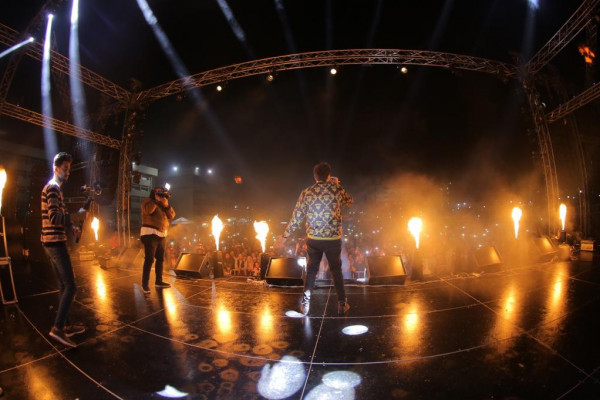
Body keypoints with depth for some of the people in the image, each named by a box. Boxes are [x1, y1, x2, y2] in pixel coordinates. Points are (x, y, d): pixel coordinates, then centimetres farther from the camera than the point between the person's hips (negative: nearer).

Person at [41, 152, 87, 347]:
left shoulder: (54, 188, 20)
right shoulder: (53, 188, -12)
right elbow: (54, 218, -24)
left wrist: (72, 227, 10)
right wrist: (76, 216, -18)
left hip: (52, 242, 10)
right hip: (56, 242, -10)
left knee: (63, 286, 13)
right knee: (70, 287, -11)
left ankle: (66, 325, 19)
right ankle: (57, 328, -8)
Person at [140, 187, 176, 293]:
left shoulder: (163, 205, 15)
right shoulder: (148, 200, -4)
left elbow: (172, 215, 4)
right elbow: (148, 210, -26)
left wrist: (166, 205, -9)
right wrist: (156, 200, -16)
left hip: (161, 235, 8)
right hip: (150, 233, -8)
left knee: (160, 258, 11)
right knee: (149, 259, -12)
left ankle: (158, 281, 20)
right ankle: (145, 284, -7)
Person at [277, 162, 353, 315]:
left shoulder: (306, 193, -5)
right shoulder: (337, 190, -6)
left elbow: (296, 217, -4)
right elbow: (350, 201, 16)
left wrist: (285, 236, 7)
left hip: (313, 239, 1)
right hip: (333, 239, -1)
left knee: (311, 271, 15)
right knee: (336, 271, 15)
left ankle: (305, 305, 21)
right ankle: (342, 305, 24)